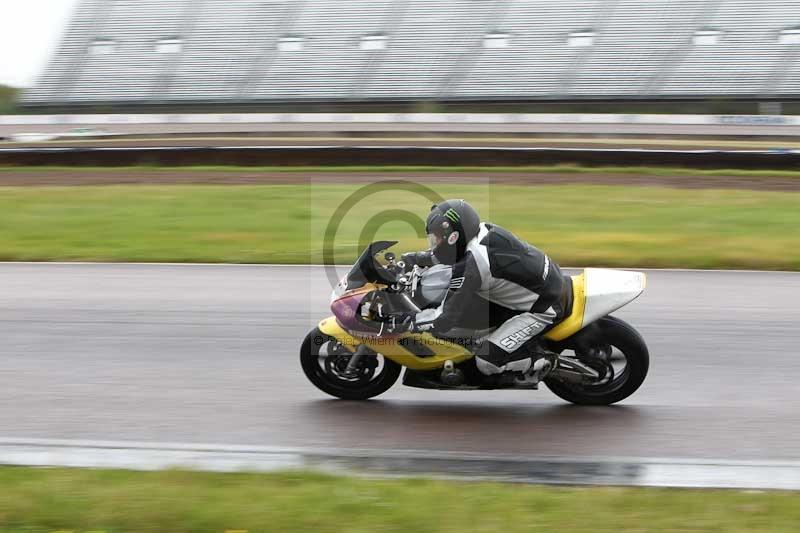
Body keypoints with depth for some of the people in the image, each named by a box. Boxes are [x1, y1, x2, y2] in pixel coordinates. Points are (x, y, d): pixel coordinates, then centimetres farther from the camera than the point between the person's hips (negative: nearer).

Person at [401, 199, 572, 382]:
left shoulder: (473, 262, -29)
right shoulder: (483, 230, -2)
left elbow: (446, 318, -26)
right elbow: (449, 254, 23)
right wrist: (414, 258, 14)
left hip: (545, 308, -10)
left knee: (487, 362, -15)